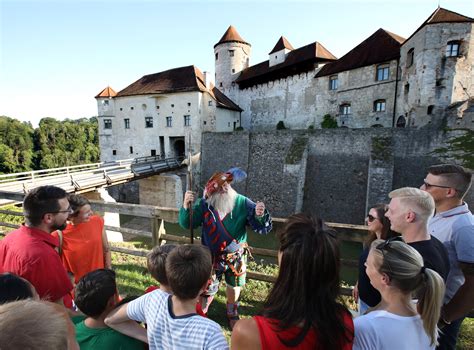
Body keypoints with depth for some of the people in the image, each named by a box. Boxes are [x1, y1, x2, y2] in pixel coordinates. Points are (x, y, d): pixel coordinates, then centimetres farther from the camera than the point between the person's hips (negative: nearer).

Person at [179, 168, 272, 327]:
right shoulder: (205, 204, -18)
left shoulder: (243, 203, -20)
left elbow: (264, 229, -19)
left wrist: (260, 215, -42)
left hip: (236, 256, 1)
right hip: (211, 256, -1)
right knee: (207, 288, 14)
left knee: (234, 286, 23)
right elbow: (186, 224, -16)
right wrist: (186, 205, -35)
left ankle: (232, 313, 53)